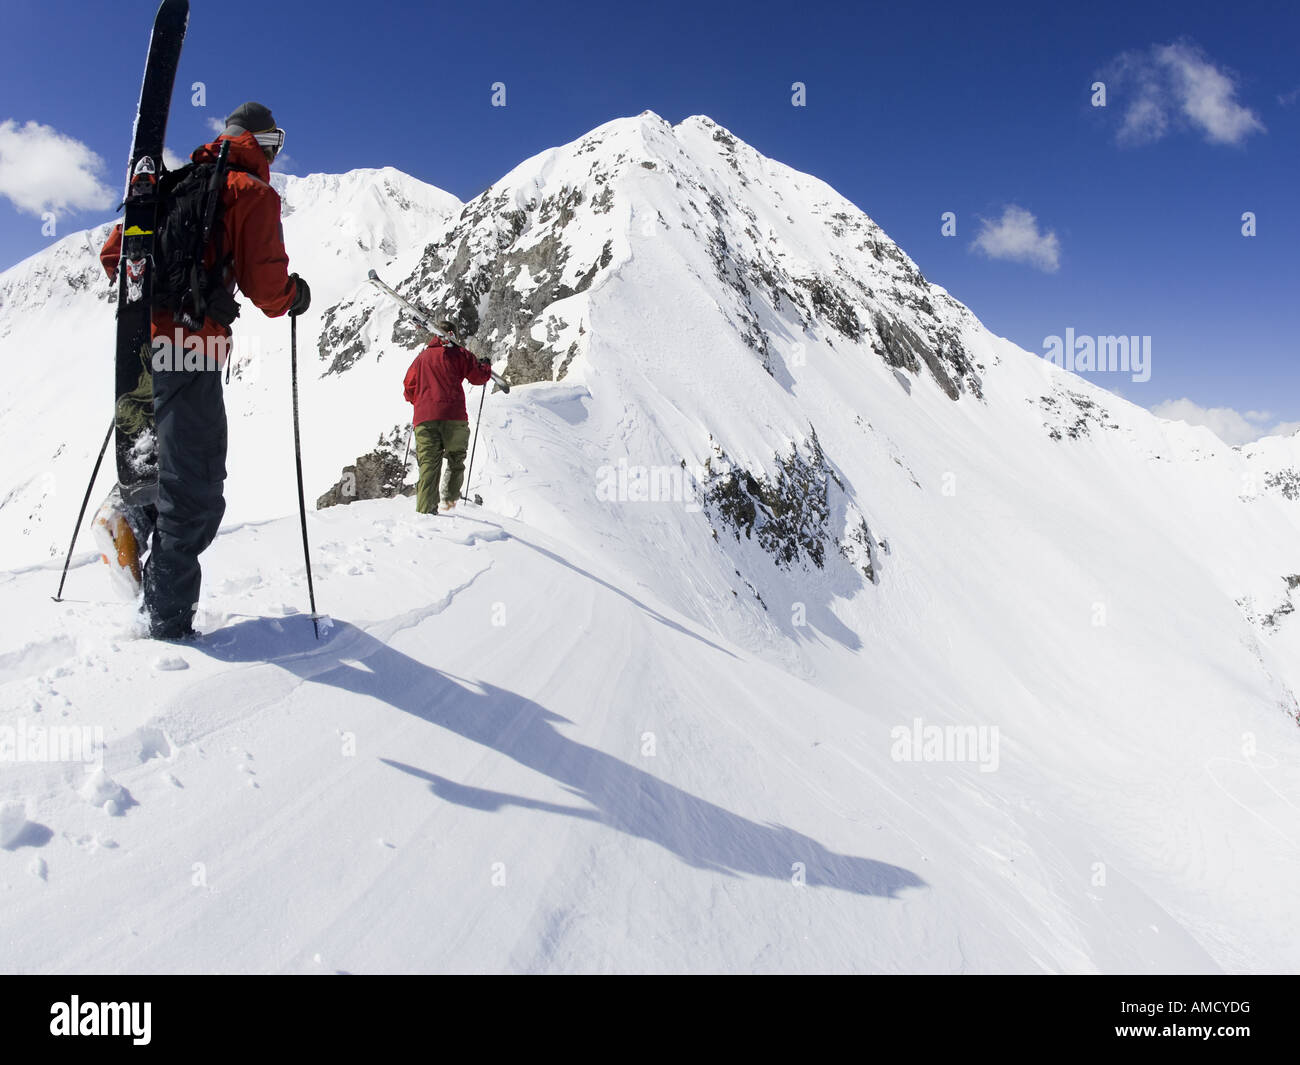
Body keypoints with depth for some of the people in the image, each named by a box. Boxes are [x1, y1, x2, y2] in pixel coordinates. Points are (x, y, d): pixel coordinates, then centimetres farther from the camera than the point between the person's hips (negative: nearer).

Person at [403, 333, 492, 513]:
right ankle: (450, 497, 0)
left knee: (429, 465, -2)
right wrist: (486, 365, 30)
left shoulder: (421, 357, 22)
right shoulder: (457, 353, 10)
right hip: (453, 416, -3)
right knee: (456, 459, 15)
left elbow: (409, 389, 22)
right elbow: (479, 376, 9)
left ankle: (425, 510, -14)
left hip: (424, 417, 3)